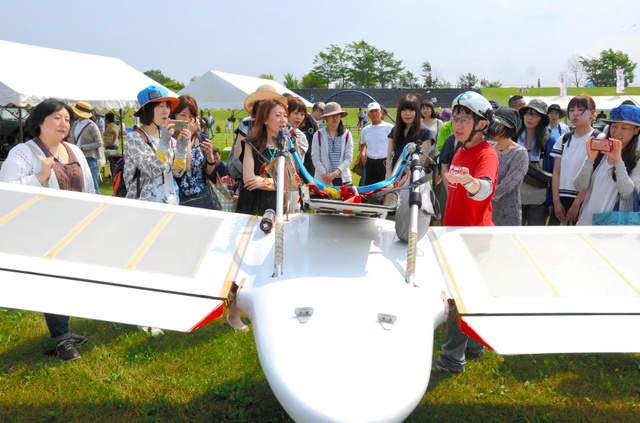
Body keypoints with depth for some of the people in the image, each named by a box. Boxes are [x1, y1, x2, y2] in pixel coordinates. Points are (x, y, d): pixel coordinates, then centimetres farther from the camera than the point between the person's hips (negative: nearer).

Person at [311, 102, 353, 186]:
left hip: (343, 178, 1)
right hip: (323, 180, -1)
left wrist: (337, 171, -12)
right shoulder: (319, 135, 1)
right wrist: (324, 174, -12)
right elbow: (315, 158, -1)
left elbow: (349, 158, 2)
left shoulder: (347, 135, 5)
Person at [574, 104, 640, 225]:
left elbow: (627, 193, -15)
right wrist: (590, 159, -15)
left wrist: (618, 160, -20)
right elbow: (579, 187, -4)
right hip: (587, 219, 2)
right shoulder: (599, 153, 2)